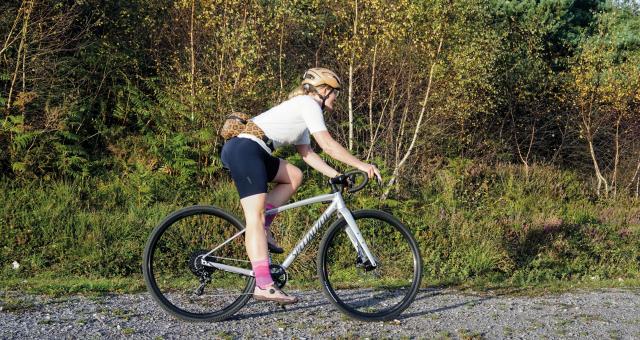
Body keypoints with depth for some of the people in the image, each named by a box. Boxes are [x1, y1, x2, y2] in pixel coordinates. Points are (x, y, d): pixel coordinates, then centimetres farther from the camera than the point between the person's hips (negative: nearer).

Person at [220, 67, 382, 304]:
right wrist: (360, 165, -2)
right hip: (245, 148, -9)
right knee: (255, 214, -15)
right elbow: (328, 144, -7)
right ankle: (264, 286, -21)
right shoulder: (309, 103, 0)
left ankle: (262, 230, 7)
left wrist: (336, 174, 17)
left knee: (293, 176, 17)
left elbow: (307, 153, 25)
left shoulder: (300, 108, 28)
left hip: (237, 149, 9)